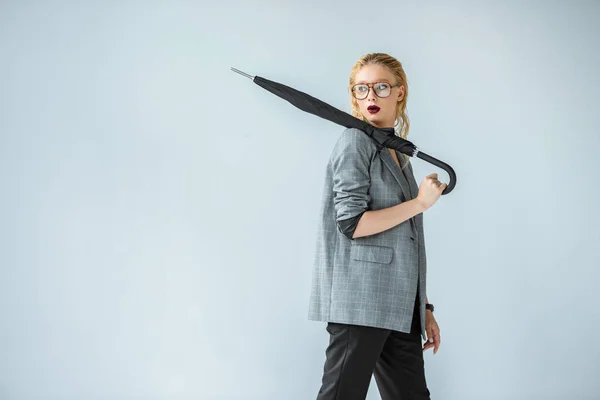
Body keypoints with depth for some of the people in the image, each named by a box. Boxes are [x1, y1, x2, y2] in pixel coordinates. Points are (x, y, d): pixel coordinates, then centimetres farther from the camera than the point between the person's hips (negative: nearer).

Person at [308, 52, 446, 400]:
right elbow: (352, 224, -15)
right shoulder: (356, 142, -4)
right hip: (361, 301, -7)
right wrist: (421, 202, -9)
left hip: (399, 307, 7)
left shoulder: (400, 154, 17)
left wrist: (424, 308, 16)